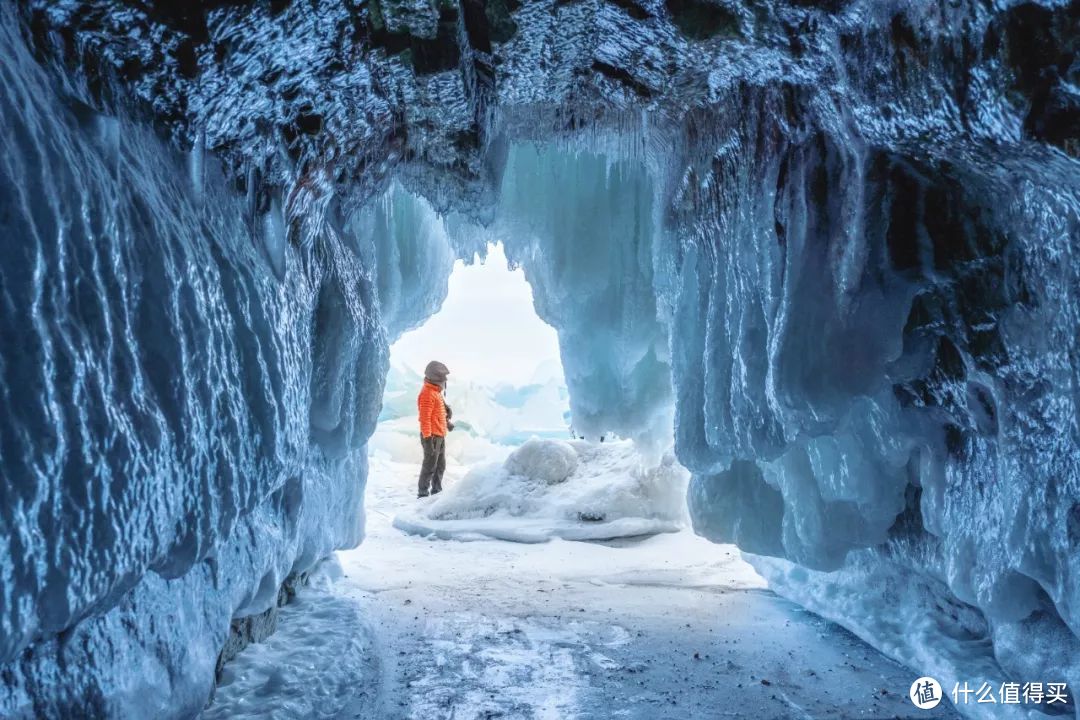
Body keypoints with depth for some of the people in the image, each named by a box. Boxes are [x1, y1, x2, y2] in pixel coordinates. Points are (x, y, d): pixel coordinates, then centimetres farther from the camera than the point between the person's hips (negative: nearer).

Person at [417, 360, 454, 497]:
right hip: (432, 436, -10)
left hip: (440, 435, 10)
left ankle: (437, 490, 28)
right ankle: (423, 493, 1)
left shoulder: (436, 391, 13)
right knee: (430, 466, -5)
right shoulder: (427, 393, -18)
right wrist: (427, 438, -25)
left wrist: (447, 422, 25)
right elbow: (424, 418, -22)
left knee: (441, 465, 17)